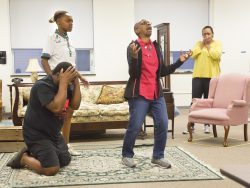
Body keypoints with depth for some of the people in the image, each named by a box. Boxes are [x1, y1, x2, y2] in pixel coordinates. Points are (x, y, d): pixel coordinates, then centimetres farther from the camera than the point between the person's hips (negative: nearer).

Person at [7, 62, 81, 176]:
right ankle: (23, 158, 4)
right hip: (37, 134, -9)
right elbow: (57, 107, -37)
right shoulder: (42, 86, -24)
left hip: (53, 133, 9)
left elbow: (75, 105, -6)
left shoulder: (64, 86, 2)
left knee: (66, 160, 16)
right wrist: (64, 82, -34)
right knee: (52, 169, -21)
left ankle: (34, 153, 26)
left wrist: (76, 83, -15)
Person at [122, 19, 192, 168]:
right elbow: (133, 73, -14)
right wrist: (134, 56, -31)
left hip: (157, 93, 6)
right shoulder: (133, 47, -7)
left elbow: (162, 72, 13)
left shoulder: (156, 47, 11)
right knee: (135, 127, -6)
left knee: (163, 124, 0)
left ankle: (158, 156, 16)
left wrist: (180, 61, 6)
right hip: (139, 94, -6)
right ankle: (127, 156, 16)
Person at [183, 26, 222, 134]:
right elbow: (193, 55, -1)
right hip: (198, 76, 2)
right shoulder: (198, 43, 13)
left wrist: (208, 46, -6)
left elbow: (217, 56, -13)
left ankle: (207, 124, 14)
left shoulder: (217, 44, 4)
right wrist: (201, 45, -3)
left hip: (211, 77, -2)